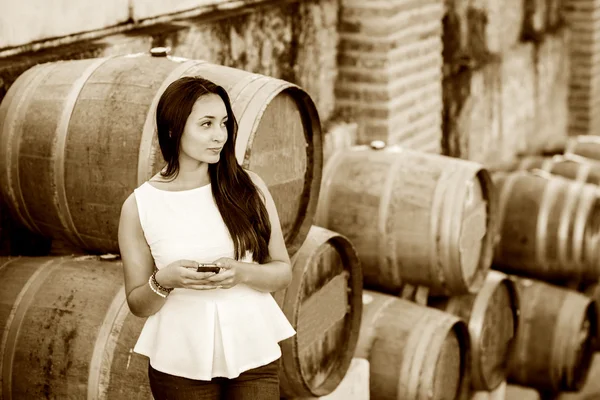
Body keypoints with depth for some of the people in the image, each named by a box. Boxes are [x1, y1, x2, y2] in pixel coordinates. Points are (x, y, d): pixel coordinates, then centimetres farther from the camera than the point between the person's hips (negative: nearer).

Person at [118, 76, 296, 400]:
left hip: (253, 356, 0)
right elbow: (138, 305, 1)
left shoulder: (248, 188, -3)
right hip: (180, 365, 0)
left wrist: (242, 273, -18)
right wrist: (164, 281, -19)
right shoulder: (139, 206, -4)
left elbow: (283, 273, 1)